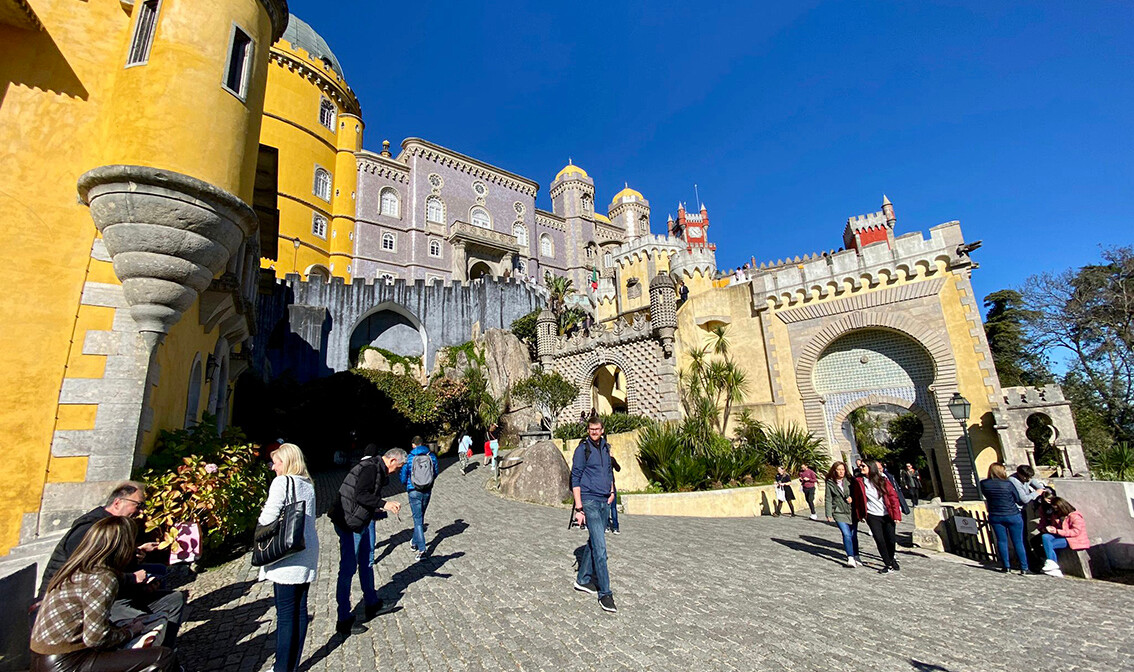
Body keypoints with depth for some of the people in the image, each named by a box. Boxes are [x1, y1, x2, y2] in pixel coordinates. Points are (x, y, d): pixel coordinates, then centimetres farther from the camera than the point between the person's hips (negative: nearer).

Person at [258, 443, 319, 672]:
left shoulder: (282, 482, -11)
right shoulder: (308, 484, 11)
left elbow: (269, 516, -16)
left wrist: (261, 514, 5)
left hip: (286, 555, -7)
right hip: (307, 553, 7)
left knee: (285, 613, 2)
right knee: (300, 609, 13)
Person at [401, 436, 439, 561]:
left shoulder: (409, 458, -9)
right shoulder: (432, 456, -2)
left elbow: (403, 477, -2)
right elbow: (435, 474, 7)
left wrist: (407, 486, 19)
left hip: (414, 492, -3)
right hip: (427, 491, 3)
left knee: (418, 519, 1)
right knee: (420, 517, 21)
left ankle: (421, 549, -4)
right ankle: (415, 542, 37)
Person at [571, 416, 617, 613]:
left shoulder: (605, 447, 11)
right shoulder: (582, 449, -8)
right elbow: (575, 479, -9)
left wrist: (611, 491, 14)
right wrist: (579, 508, -13)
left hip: (604, 501, 7)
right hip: (589, 501, -7)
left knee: (594, 543, 14)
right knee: (600, 547, -9)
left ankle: (583, 579, 29)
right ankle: (605, 593, -2)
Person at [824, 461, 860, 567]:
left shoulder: (850, 480, 3)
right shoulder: (830, 483, -1)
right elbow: (828, 499, 0)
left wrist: (851, 497, -10)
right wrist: (829, 514, -5)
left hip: (852, 511, 2)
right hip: (839, 512, -2)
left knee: (853, 535, 7)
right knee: (846, 534, -12)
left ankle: (855, 557, 23)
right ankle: (850, 558, -7)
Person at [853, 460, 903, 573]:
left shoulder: (883, 480, -3)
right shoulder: (859, 481, -1)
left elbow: (893, 496, -2)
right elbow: (857, 499, 7)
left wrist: (896, 515, -7)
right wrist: (859, 515, 10)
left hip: (887, 515, 0)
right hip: (872, 516, 0)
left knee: (891, 540, 5)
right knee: (879, 540, -7)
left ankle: (891, 559, 33)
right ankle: (888, 564, 10)